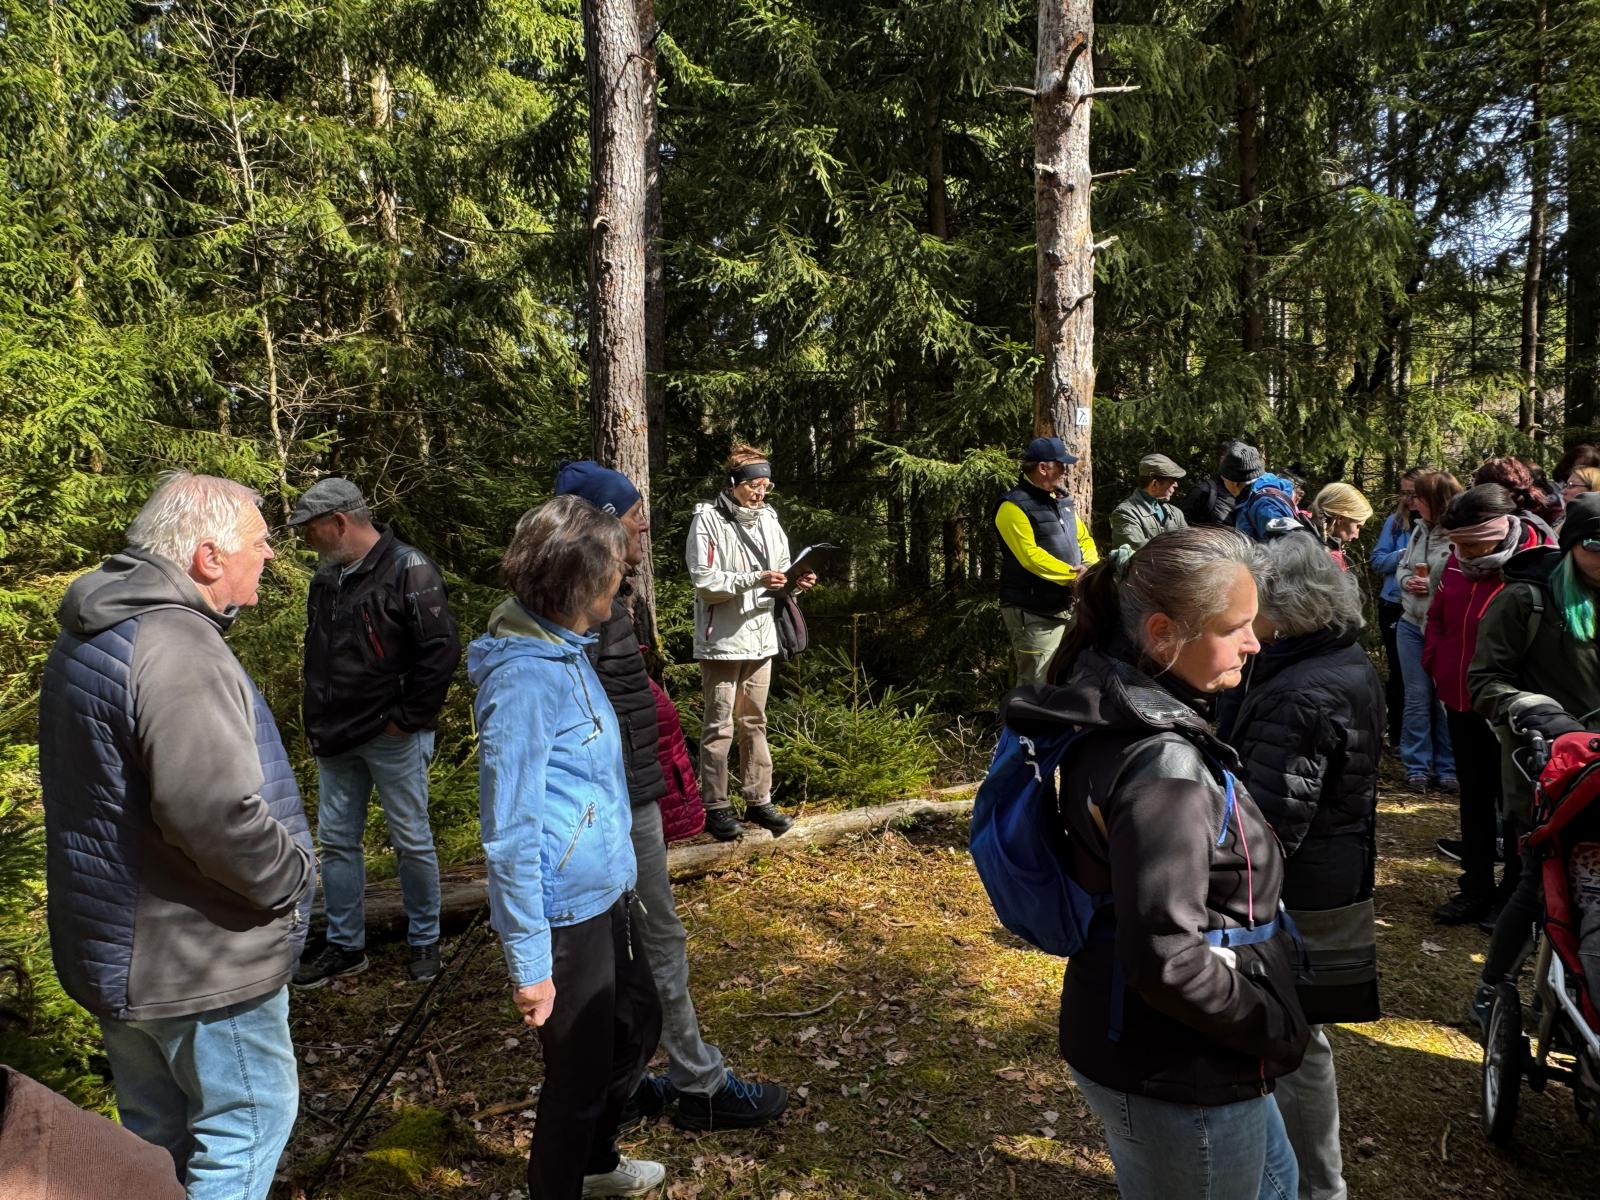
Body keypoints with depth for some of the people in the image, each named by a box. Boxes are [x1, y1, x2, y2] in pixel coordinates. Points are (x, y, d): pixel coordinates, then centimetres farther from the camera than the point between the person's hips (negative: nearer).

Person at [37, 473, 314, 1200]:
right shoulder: (176, 646, -26)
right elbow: (213, 813, -34)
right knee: (249, 1118, 9)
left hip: (117, 945, 10)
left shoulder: (92, 632, 7)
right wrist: (292, 879, -17)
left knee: (157, 1136, 23)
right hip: (197, 958, -9)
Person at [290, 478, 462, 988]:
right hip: (335, 737, 7)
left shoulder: (408, 569, -14)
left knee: (412, 842, 5)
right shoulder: (326, 576, 10)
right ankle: (345, 945, 27)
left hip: (392, 737, -7)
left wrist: (409, 718, -16)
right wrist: (316, 718, 11)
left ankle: (425, 941, 21)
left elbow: (441, 650, -18)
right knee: (337, 841, 13)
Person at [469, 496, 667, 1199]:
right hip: (566, 915, -9)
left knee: (637, 1030, 26)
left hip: (607, 896, 9)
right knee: (579, 1073, 11)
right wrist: (528, 963, -19)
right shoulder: (522, 678, -25)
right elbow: (510, 833, -23)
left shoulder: (567, 651, 3)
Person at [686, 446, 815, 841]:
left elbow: (780, 573, 15)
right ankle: (715, 806, 13)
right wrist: (755, 579, -25)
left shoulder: (768, 519, 9)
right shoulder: (708, 520, -10)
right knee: (719, 727, 2)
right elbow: (704, 582, -16)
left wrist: (795, 582, -8)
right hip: (722, 641, -6)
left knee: (754, 723, 14)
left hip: (761, 638, 6)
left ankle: (758, 801, 23)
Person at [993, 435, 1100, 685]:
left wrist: (1090, 567, -5)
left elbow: (1084, 538, 17)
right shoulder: (1014, 506, -14)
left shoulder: (1062, 500, 14)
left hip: (1068, 606, 9)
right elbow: (1030, 556, -23)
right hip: (1034, 614, -9)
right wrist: (1074, 575, -19)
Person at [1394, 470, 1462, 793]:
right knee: (1417, 697, 9)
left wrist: (1432, 586, -20)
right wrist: (1406, 581, -3)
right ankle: (1417, 767, 16)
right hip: (1411, 626, 6)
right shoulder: (1420, 528, 5)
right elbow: (1401, 567, 16)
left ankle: (1447, 768, 19)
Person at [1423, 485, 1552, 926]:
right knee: (1473, 796, 17)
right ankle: (1476, 889, 31)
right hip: (1461, 704, 6)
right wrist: (1437, 662, 4)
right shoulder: (1457, 563, 2)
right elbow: (1436, 617, 16)